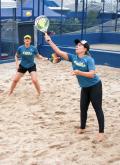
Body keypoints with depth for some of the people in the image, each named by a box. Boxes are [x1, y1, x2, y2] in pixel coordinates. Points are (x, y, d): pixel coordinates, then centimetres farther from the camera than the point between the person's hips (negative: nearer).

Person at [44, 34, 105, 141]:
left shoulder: (89, 59, -20)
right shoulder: (73, 58, -4)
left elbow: (92, 74, -28)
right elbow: (59, 52, -10)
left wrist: (79, 72, -40)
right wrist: (49, 41, -17)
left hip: (95, 86, -6)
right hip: (84, 88, 6)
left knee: (97, 109, -2)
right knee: (83, 108, 13)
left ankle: (101, 132, 5)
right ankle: (82, 128, 31)